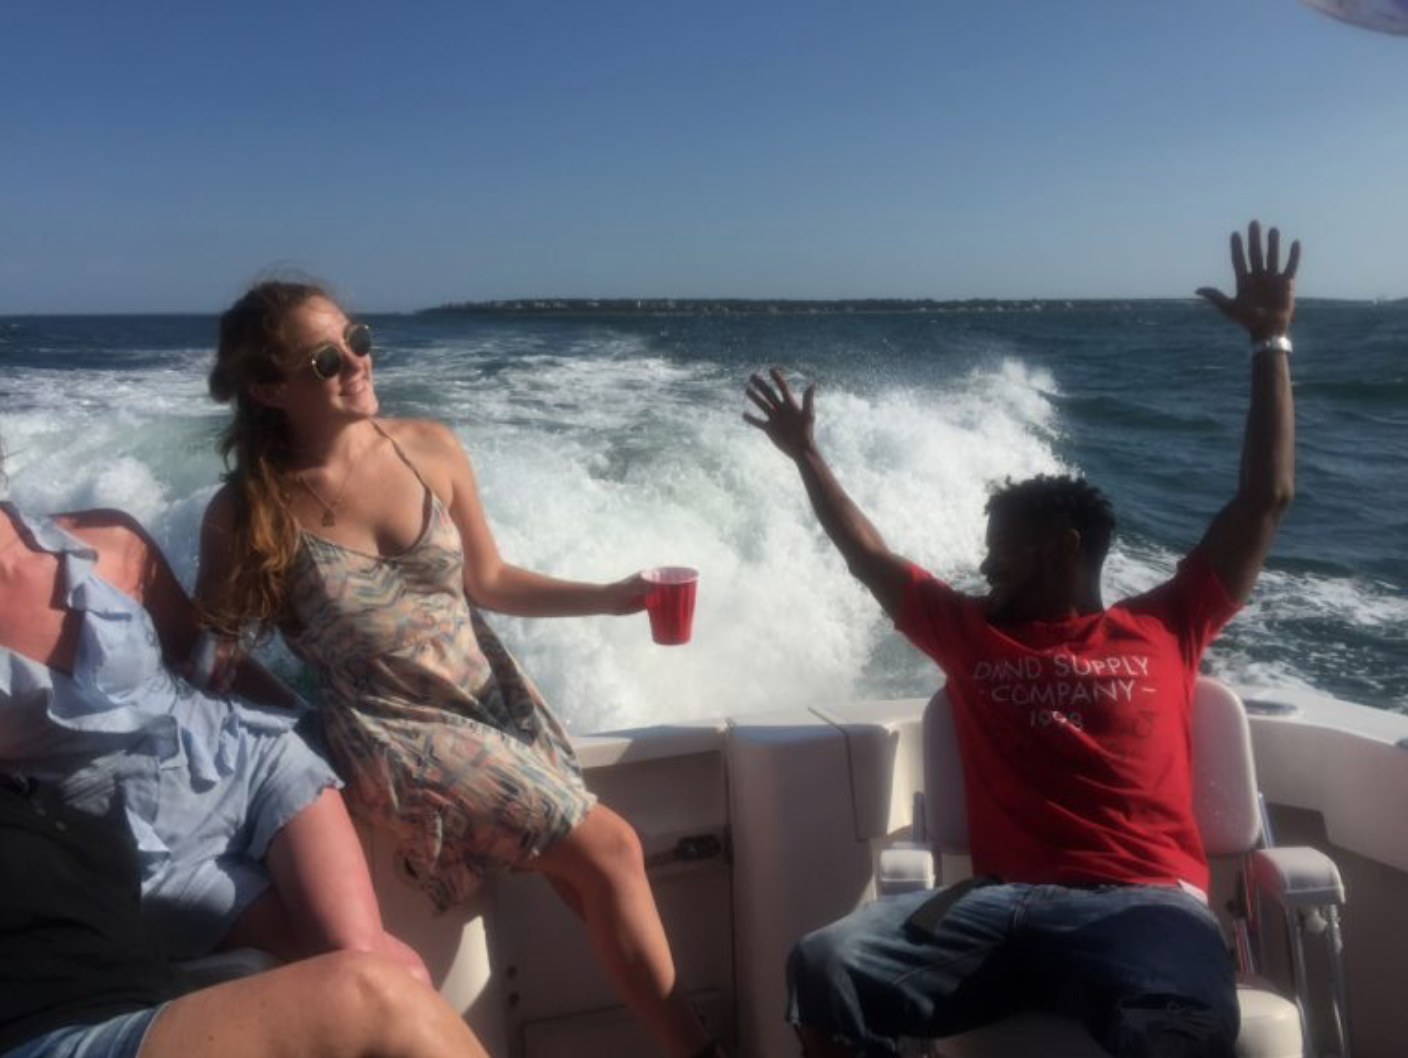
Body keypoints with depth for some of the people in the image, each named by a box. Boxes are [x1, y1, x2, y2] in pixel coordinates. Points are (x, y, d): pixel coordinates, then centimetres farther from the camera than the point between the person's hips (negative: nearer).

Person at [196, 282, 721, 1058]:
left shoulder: (430, 448, -4)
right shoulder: (246, 515, -12)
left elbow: (486, 579, 6)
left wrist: (611, 596, -3)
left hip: (495, 697, 4)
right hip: (397, 734, -4)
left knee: (583, 884, -3)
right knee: (607, 851, -10)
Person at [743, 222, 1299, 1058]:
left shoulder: (1164, 628, 15)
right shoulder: (972, 632, 22)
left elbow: (1266, 499, 15)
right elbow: (869, 555, 29)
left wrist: (1272, 342, 18)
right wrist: (806, 454, 34)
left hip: (1145, 905, -2)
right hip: (1004, 901, 3)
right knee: (825, 965, -23)